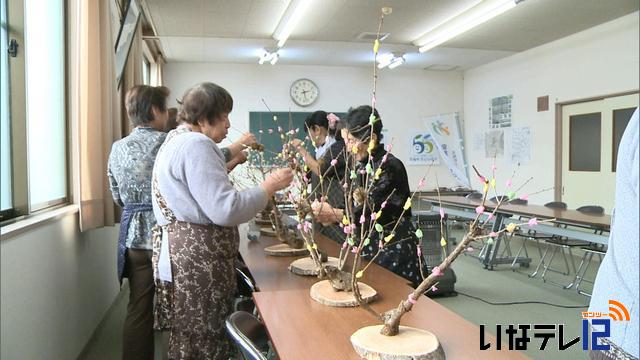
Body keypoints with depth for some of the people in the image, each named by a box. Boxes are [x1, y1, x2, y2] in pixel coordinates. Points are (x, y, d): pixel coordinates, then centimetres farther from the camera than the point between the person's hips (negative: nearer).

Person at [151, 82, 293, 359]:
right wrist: (269, 186, -13)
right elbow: (225, 210, -23)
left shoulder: (178, 141, 18)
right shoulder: (196, 145, -16)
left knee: (191, 336, 17)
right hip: (197, 259, -11)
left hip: (185, 252, 11)